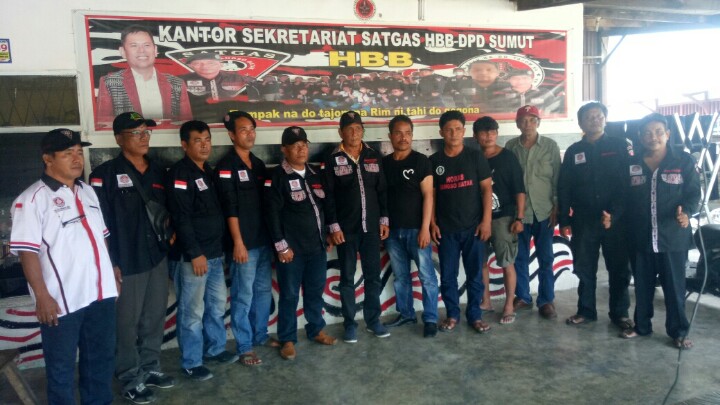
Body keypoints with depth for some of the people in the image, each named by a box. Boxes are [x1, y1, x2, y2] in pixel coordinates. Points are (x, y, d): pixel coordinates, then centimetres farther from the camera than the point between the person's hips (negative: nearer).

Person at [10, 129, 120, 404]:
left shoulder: (87, 191, 11)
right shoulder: (33, 199, -11)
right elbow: (27, 251, -16)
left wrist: (111, 270, 17)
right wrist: (42, 296, -20)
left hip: (100, 292, 7)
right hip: (62, 300, -7)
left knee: (101, 358, 20)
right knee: (62, 368, 10)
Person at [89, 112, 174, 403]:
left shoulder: (157, 172, 11)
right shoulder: (105, 174, -8)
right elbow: (99, 223, -11)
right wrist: (110, 263, -13)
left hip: (157, 258, 6)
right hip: (126, 263, -6)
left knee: (155, 318, 14)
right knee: (127, 323, 5)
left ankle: (150, 368, 32)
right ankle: (129, 379, 21)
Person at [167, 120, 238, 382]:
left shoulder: (208, 171, 14)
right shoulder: (179, 174, -13)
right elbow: (181, 218, -19)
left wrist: (215, 248, 14)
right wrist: (195, 253, -20)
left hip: (214, 252, 9)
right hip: (191, 255, -8)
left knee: (217, 303, 18)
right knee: (192, 311, 1)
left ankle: (215, 349, 34)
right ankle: (191, 363, 15)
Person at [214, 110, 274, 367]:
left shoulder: (258, 164, 13)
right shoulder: (226, 167, -8)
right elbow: (230, 209, -14)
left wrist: (273, 236, 12)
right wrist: (238, 243, -16)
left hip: (264, 240, 7)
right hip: (244, 243, -7)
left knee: (264, 290, 16)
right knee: (243, 295, 1)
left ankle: (261, 335, 32)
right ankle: (244, 347, 13)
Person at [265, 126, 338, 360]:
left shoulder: (315, 174, 11)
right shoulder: (277, 177, -8)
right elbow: (273, 214, -11)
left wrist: (327, 234, 14)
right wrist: (281, 245, -14)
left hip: (317, 245, 6)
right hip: (291, 247, -5)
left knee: (316, 291, 15)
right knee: (290, 294, 4)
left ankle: (316, 330, 32)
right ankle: (287, 340, 18)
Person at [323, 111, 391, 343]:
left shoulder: (374, 157, 7)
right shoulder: (333, 160, -2)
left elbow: (382, 190, 9)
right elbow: (329, 196, -4)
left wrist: (384, 219, 4)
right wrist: (334, 226, -10)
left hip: (371, 227, 3)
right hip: (346, 229, -2)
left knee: (373, 276, 9)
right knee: (347, 278, 6)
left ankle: (373, 320, 22)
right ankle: (350, 324, 17)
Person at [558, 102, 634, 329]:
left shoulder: (620, 146, 1)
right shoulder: (573, 152, 8)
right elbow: (563, 189, 7)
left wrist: (614, 214, -15)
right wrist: (564, 221, 2)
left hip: (616, 219, -2)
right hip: (583, 221, 2)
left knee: (619, 268, 6)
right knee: (584, 268, 8)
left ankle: (620, 313, 19)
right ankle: (586, 310, 21)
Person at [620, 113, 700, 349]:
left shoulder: (684, 160, -1)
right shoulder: (632, 164, 6)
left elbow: (693, 192, -3)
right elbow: (625, 198, 8)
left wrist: (686, 212, -22)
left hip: (673, 237, -2)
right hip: (641, 237, 2)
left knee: (674, 286, 5)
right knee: (642, 285, 13)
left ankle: (678, 331, 21)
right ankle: (641, 325, 28)